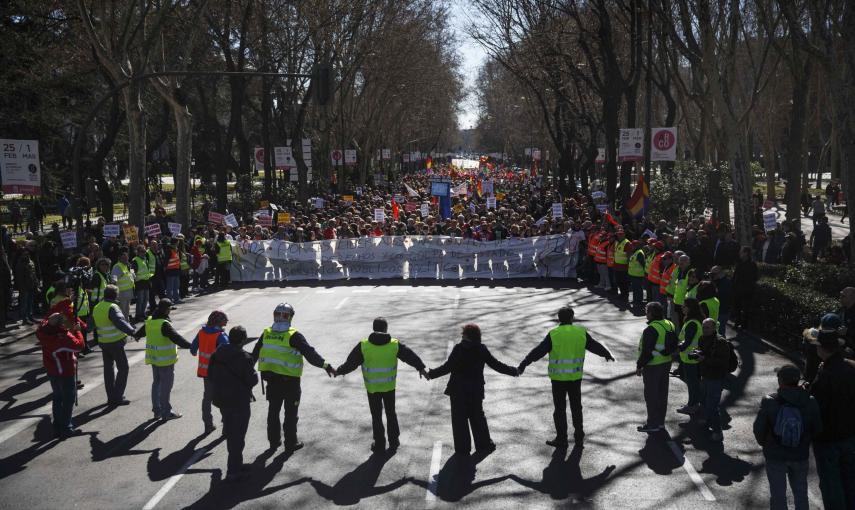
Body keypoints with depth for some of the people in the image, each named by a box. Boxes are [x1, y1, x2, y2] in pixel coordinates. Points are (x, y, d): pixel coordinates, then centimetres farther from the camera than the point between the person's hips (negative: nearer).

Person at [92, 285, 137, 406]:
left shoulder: (96, 308, 8)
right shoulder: (112, 308, -17)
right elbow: (120, 322, -34)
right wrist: (132, 331, -43)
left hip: (103, 342, 8)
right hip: (115, 342, -8)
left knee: (108, 368, 16)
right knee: (123, 368, 1)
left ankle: (111, 397, 20)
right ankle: (118, 397, 0)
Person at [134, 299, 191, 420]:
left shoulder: (149, 321, 5)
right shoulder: (164, 324, -22)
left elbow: (140, 331, 26)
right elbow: (176, 337, -33)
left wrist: (136, 335, 49)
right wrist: (190, 346, -38)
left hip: (154, 358, 9)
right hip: (165, 360, -9)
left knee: (156, 383, 19)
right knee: (166, 385, 1)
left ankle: (157, 411, 27)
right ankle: (166, 412, 9)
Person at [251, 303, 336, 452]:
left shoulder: (266, 334, 1)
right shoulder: (294, 336, -16)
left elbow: (255, 353, 15)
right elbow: (309, 353, -24)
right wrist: (325, 365, -24)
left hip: (271, 379, 5)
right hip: (290, 381, -5)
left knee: (273, 410, 18)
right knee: (290, 412, 7)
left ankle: (274, 441, 27)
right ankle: (291, 443, 14)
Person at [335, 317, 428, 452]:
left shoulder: (363, 346, -11)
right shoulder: (395, 345, -8)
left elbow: (351, 362, -6)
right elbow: (410, 356, -1)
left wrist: (339, 371, 9)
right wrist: (421, 368, 10)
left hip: (372, 388, -1)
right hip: (389, 386, 1)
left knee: (376, 416, 11)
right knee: (391, 413, 18)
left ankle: (379, 444, 18)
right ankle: (394, 442, 24)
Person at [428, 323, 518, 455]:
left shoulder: (459, 349, -15)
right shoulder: (482, 349, -5)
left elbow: (448, 367, -17)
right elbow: (496, 365, 0)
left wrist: (432, 374, -6)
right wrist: (513, 371, 13)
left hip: (459, 391, -4)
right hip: (476, 390, 4)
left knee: (460, 419, 8)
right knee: (477, 416, 18)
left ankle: (462, 448, 12)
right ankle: (484, 445, 23)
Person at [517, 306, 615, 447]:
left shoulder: (553, 334, -10)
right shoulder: (581, 332, 0)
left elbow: (538, 351, -14)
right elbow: (595, 346, 11)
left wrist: (523, 365, -12)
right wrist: (607, 355, 30)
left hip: (558, 378, -3)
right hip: (575, 377, 3)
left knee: (560, 409, 6)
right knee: (576, 406, 17)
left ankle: (561, 439, 10)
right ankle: (579, 436, 25)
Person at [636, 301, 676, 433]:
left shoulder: (651, 330, -24)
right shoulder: (669, 325, 3)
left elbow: (646, 351, -22)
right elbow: (674, 345, 12)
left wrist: (639, 366, -11)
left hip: (653, 366, -9)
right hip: (666, 363, 9)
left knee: (651, 395, 2)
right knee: (662, 393, 16)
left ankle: (652, 424, 8)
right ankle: (660, 422, 27)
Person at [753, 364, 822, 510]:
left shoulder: (770, 402, -20)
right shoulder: (810, 402, -13)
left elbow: (758, 428, -14)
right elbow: (817, 429, -5)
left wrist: (764, 443, 7)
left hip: (775, 456, -2)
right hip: (801, 455, 2)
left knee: (778, 495, 12)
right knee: (800, 493, 21)